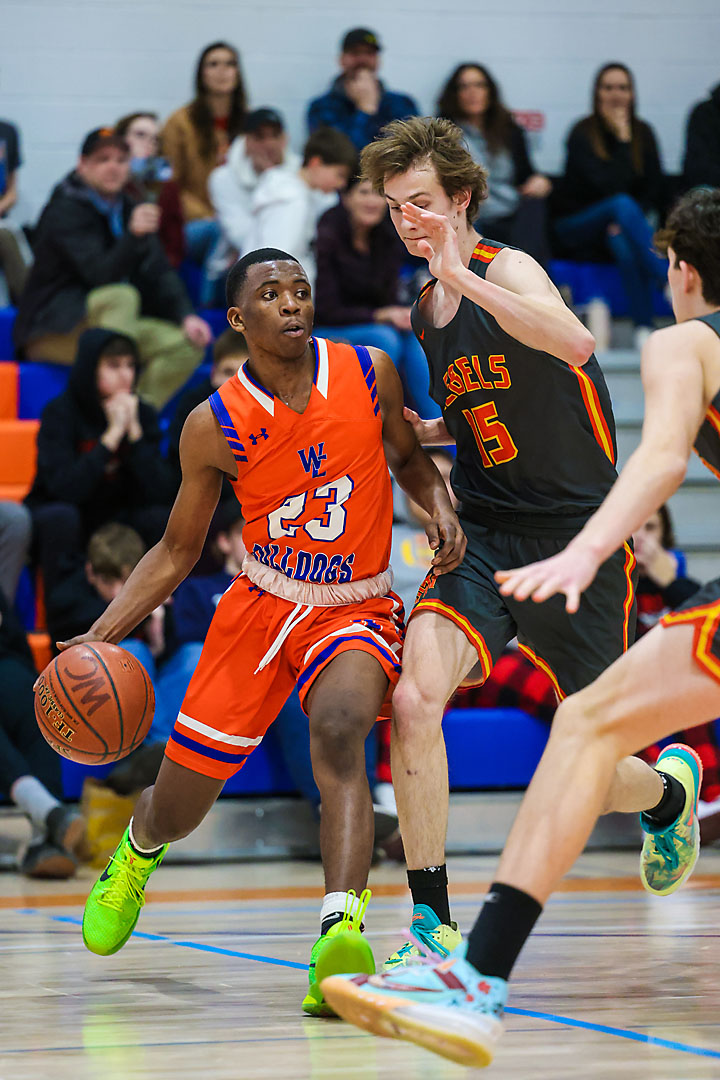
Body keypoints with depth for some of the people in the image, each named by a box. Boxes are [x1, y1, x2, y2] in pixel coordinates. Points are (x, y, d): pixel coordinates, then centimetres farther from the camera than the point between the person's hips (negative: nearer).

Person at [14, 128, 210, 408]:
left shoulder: (128, 210, 9)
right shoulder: (65, 211, -14)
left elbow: (159, 271, 6)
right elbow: (100, 275, -27)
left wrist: (186, 316, -10)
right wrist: (134, 235, -43)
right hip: (52, 330, -8)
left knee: (188, 344, -10)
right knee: (122, 297, -34)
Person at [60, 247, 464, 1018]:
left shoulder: (369, 373, -8)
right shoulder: (215, 426, -9)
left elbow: (409, 459, 12)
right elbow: (176, 551, 2)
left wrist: (440, 510, -10)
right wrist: (102, 633, -11)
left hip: (355, 608, -1)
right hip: (261, 606, 1)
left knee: (339, 733, -35)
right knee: (177, 810, 8)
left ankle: (342, 929, -46)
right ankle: (136, 854, 47)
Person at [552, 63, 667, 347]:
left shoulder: (643, 133, 4)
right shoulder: (582, 134, -11)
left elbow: (654, 190, 2)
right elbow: (610, 185, -22)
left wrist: (626, 223, -14)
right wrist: (623, 140, -20)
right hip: (576, 225, -3)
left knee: (623, 242, -34)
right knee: (622, 204, -35)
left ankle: (643, 327, -37)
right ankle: (669, 283, -42)